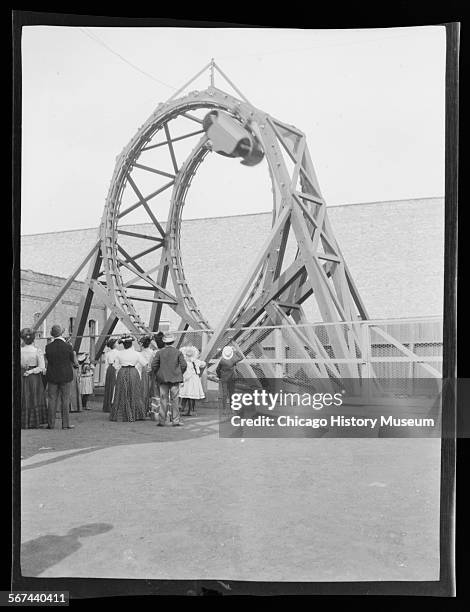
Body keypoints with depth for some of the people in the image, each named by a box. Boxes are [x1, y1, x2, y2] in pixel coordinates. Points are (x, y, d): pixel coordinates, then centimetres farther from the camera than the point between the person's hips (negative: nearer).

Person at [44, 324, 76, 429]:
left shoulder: (48, 347, -7)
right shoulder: (68, 346, -13)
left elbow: (48, 359, 3)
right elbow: (72, 361, -2)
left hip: (52, 376, 2)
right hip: (65, 376, -2)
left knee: (52, 400, 9)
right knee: (65, 400, 6)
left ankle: (51, 424, 13)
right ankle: (65, 424, 8)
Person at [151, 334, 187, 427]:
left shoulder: (159, 352, 1)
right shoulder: (178, 352, 0)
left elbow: (154, 365, -2)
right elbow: (184, 365, -5)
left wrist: (157, 375, 10)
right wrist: (179, 374, 9)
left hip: (163, 378, 1)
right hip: (175, 379, 0)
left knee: (163, 400, 4)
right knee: (174, 400, 3)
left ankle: (162, 420, 4)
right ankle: (176, 420, 3)